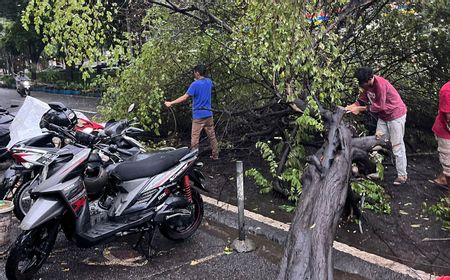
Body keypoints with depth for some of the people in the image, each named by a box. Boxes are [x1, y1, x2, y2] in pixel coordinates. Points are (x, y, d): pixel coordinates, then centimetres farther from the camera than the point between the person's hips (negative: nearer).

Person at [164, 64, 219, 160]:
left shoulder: (195, 84, -13)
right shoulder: (209, 82, 6)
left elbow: (184, 97, -14)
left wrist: (171, 103, -9)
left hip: (198, 115, -6)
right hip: (208, 114, 6)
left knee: (194, 138, 0)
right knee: (212, 136, 13)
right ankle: (215, 155, 20)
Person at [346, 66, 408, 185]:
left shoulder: (380, 84, -30)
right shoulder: (367, 84, -5)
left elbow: (379, 106, -27)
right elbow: (363, 98, 1)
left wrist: (360, 109, -23)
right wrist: (351, 106, -14)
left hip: (396, 115, -8)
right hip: (383, 116, 9)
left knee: (397, 146, -4)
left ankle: (402, 175, 4)